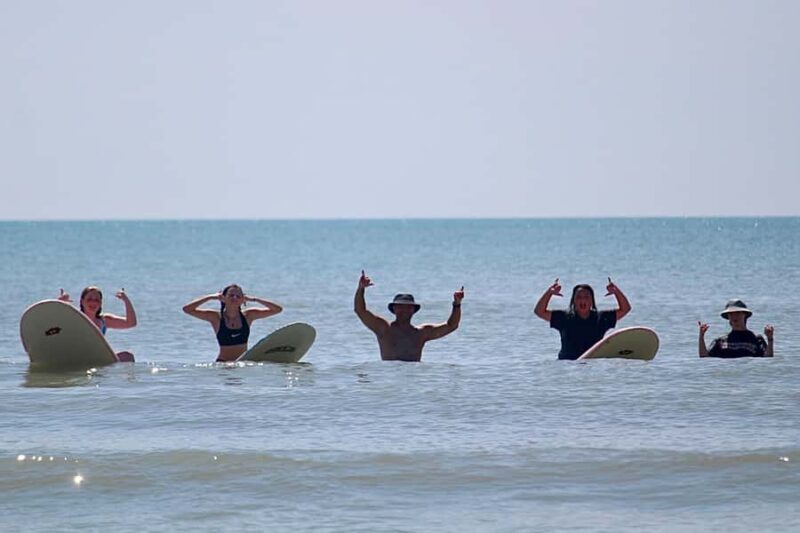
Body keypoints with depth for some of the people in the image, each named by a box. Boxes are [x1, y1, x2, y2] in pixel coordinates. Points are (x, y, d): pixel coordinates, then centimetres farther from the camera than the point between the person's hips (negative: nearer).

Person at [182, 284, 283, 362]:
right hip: (223, 363, -2)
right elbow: (187, 309, -7)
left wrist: (253, 299, -2)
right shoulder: (216, 317, -1)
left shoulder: (248, 316, 5)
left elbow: (277, 309, 6)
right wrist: (211, 297, -6)